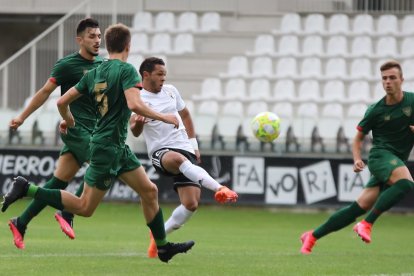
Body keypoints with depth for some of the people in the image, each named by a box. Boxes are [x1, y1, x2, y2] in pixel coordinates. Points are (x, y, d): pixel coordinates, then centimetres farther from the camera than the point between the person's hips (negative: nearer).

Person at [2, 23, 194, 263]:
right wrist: (163, 117, -17)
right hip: (108, 146, -9)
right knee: (85, 207, -5)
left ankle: (163, 246, 18)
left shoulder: (94, 73, 8)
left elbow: (63, 101, 9)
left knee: (150, 191, 12)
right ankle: (26, 189, -5)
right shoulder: (126, 70, -14)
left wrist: (68, 121, 29)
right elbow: (134, 104, -29)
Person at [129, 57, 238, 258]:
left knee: (191, 204, -9)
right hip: (161, 151, -6)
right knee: (178, 159, -43)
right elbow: (135, 132, -14)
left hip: (186, 150, 6)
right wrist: (137, 124, -38)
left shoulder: (170, 91, 14)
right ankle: (219, 189, -56)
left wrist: (194, 144, 21)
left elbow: (185, 115, 28)